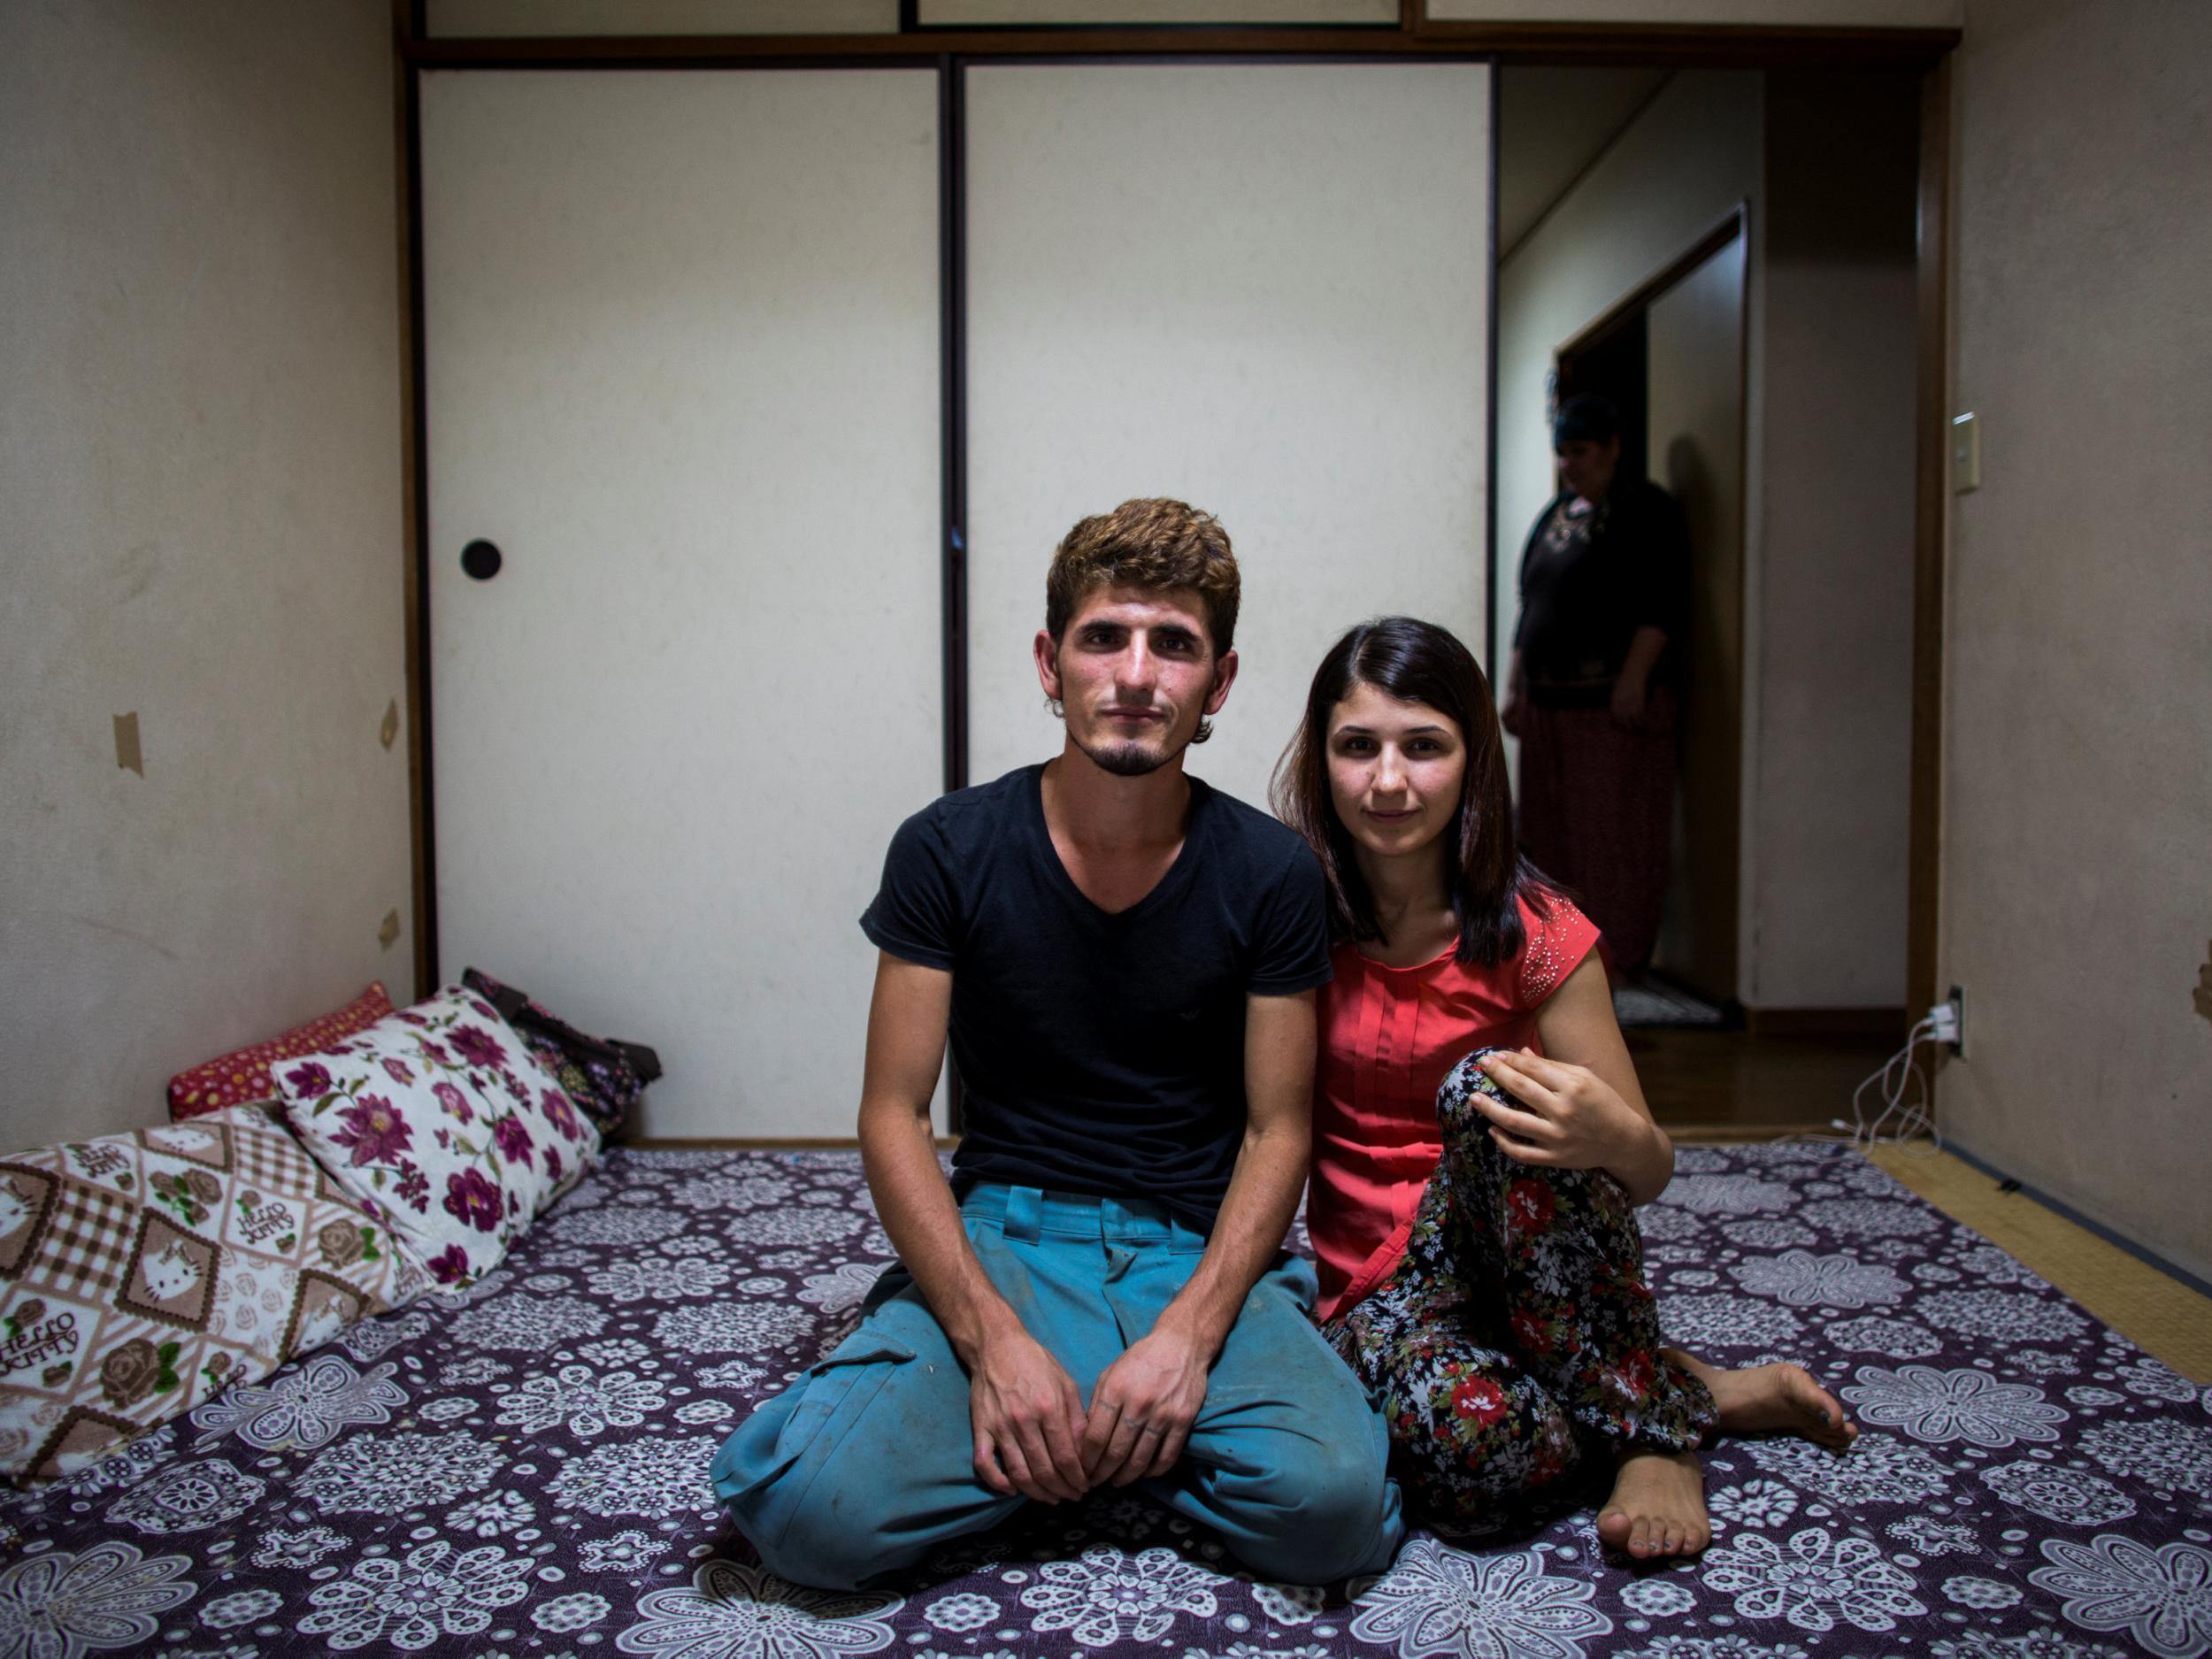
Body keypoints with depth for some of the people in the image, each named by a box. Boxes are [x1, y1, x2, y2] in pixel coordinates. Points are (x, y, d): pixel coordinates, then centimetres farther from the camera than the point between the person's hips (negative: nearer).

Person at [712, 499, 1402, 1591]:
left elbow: (1277, 1130, -1)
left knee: (1332, 1506, -28)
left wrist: (1188, 1332, -17)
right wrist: (991, 1338, -18)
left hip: (1203, 1252, 1)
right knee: (813, 1509, -25)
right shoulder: (948, 851, -4)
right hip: (1001, 1234, 0)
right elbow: (893, 1114, -4)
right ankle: (1113, 1435, 0)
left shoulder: (1271, 875, -2)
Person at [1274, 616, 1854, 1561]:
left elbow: (1651, 1174, -7)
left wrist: (1613, 1134, -31)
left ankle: (1648, 1422, -16)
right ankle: (1698, 1392, -5)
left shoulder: (1532, 933, -8)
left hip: (1522, 1257, 0)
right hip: (1374, 1284, 0)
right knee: (1464, 1445, -35)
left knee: (1488, 1085, -32)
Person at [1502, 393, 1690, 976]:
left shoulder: (1647, 512, -4)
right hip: (1548, 700, 8)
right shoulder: (1555, 513, 19)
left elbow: (1663, 606, -13)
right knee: (1553, 833, 10)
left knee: (1615, 833, -5)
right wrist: (1513, 686, 17)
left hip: (1614, 700, -8)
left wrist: (1634, 678, -21)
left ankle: (1620, 955, 2)